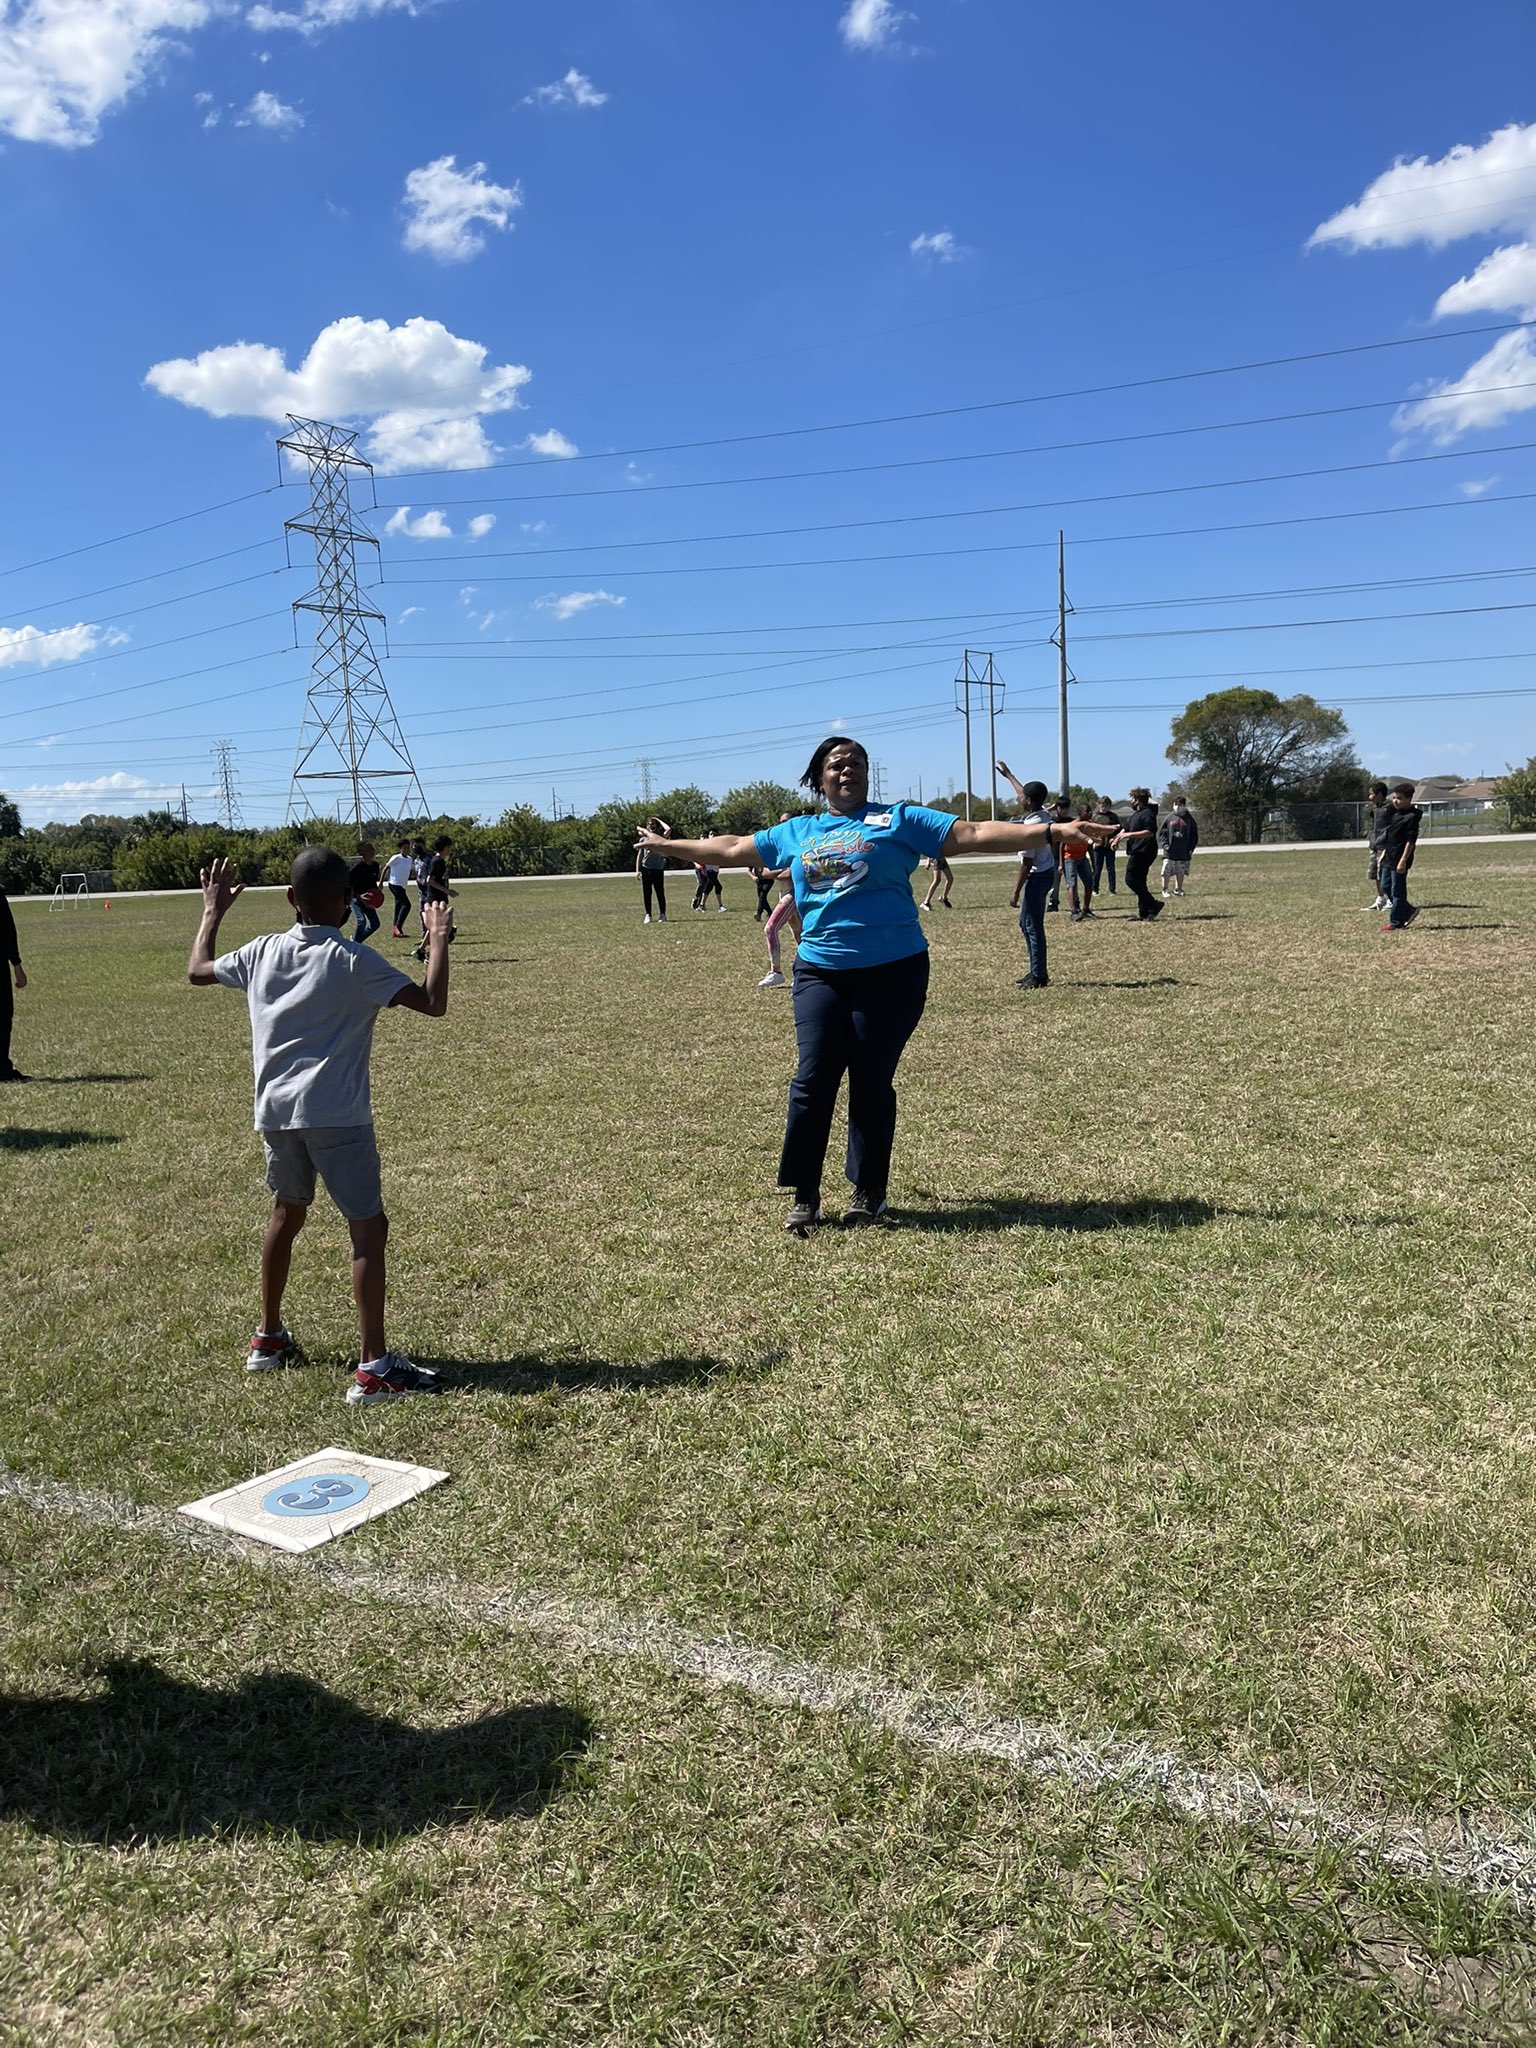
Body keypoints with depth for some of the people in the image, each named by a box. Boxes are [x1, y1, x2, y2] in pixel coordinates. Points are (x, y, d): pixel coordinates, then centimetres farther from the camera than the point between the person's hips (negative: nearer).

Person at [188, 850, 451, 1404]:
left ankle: (268, 1338, 37)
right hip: (336, 1114, -6)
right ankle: (373, 1369, -8)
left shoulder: (262, 952, 6)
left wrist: (213, 911, 37)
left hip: (275, 1109, 6)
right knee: (368, 1227, -3)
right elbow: (433, 1003, -15)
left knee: (286, 1213, 24)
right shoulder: (355, 962, -10)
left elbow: (197, 971, 24)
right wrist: (438, 938, -3)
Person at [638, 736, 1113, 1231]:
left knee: (872, 1084, 1)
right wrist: (668, 844, 32)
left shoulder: (897, 820, 6)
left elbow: (973, 834, 0)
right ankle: (804, 1197, 6)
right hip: (820, 973, 2)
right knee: (813, 1080, -5)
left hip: (892, 973, -2)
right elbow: (732, 848, 27)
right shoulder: (795, 833, 15)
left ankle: (869, 1194, 17)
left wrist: (1049, 830, -9)